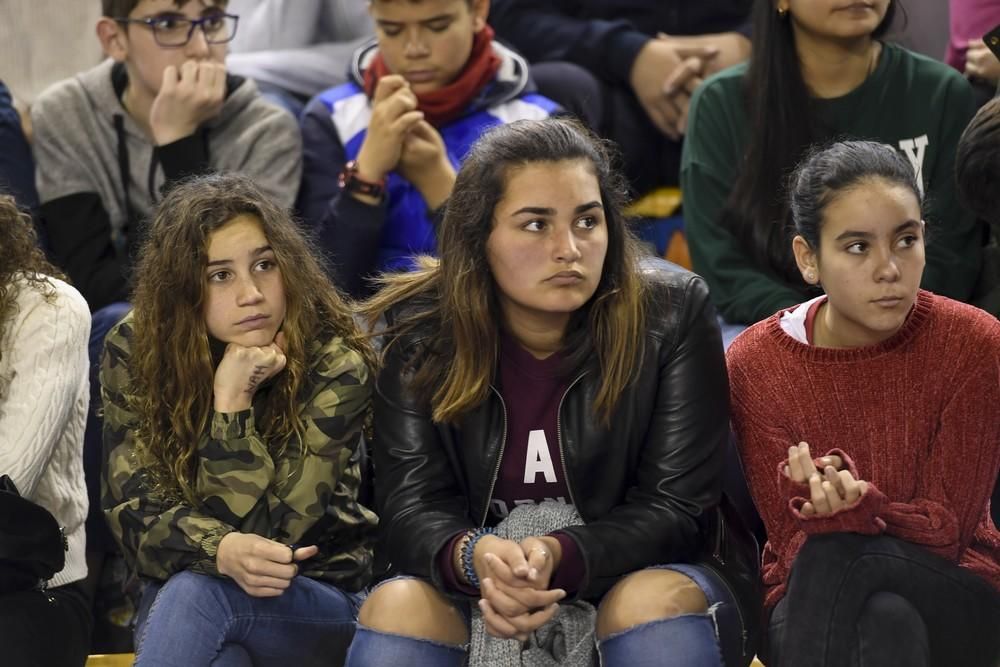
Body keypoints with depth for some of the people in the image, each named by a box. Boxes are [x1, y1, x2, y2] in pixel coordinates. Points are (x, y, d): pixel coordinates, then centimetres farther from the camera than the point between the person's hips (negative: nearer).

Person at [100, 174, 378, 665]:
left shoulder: (333, 364, -17)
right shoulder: (134, 353, -8)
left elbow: (264, 531, -21)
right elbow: (134, 513, -13)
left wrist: (232, 398, -28)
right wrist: (222, 551, -33)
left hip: (321, 601, -1)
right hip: (173, 601, 1)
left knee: (196, 592, -35)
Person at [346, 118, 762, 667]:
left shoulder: (671, 316, -10)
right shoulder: (421, 331, -5)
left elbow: (677, 509, -13)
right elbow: (412, 508, -11)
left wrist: (559, 558, -32)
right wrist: (476, 557, -36)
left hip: (642, 575, -1)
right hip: (481, 599, 1)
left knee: (659, 600, -34)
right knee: (397, 607, -29)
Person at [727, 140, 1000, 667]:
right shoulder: (757, 364, -7)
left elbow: (947, 529, -10)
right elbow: (793, 545, -9)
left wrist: (857, 506, -32)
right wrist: (822, 507, -35)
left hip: (956, 601, -1)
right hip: (813, 606, 1)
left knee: (838, 559, -35)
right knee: (885, 622, -37)